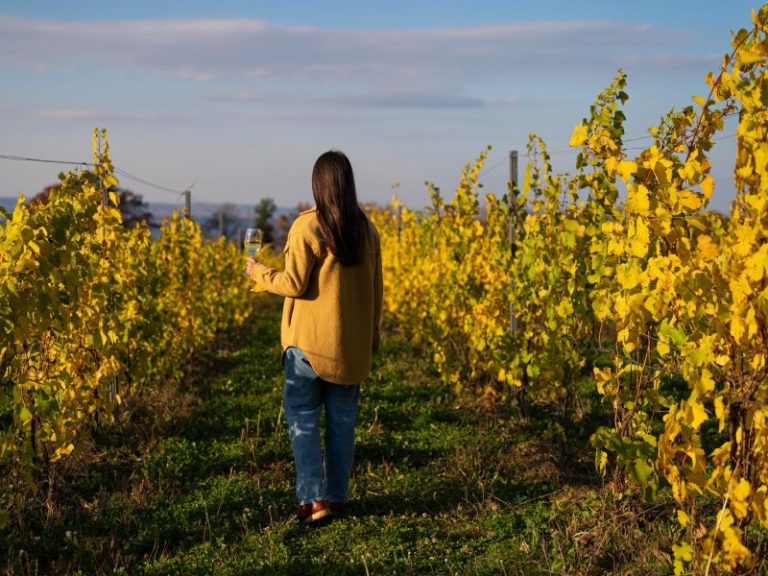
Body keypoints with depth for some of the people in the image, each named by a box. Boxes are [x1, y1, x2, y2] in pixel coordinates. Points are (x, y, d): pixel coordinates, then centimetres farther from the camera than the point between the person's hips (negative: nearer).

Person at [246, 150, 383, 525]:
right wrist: (371, 336, 19)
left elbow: (294, 284, -14)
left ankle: (313, 498, -3)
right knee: (342, 420, 12)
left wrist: (258, 273, 4)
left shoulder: (307, 226, -12)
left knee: (302, 418, 4)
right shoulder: (366, 228, 5)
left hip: (310, 341, -5)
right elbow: (376, 288, 10)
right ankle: (337, 497, 17)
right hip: (352, 344, 5)